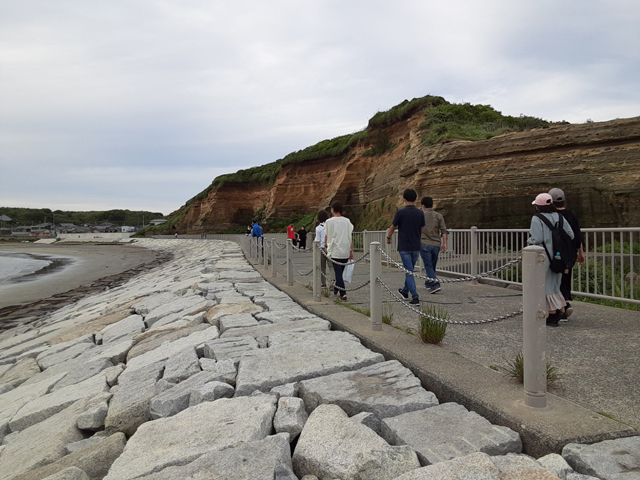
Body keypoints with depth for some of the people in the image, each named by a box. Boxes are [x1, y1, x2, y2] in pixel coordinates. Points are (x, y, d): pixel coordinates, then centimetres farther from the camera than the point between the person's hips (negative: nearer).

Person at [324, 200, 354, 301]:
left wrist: (327, 247, 25)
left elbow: (326, 237, 7)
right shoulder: (347, 221, 4)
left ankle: (343, 294, -7)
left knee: (338, 273, 0)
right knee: (340, 272, 19)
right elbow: (350, 237, 4)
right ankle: (336, 290, 35)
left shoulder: (329, 222, -4)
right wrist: (351, 251, 9)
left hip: (335, 252, -4)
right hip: (346, 252, 4)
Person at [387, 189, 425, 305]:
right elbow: (422, 230, 9)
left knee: (409, 272, -4)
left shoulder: (401, 212, -11)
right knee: (410, 270, 21)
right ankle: (405, 291, 38)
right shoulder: (420, 213, 2)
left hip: (404, 247, -5)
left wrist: (388, 237, 18)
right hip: (416, 247, 5)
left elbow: (392, 227, 0)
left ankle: (415, 297, -10)